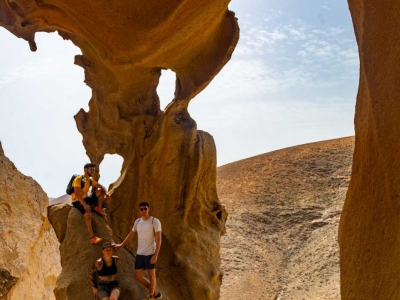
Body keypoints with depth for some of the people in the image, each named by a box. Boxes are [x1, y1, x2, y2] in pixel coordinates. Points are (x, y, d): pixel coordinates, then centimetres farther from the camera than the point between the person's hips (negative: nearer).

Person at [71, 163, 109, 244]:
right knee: (88, 214, -36)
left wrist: (106, 194, -12)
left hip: (85, 198, 8)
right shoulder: (78, 179, -17)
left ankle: (99, 208, 7)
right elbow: (77, 194, -28)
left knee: (101, 190, 1)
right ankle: (92, 237, -37)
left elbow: (102, 186, 11)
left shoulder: (90, 180, 7)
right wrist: (85, 205, -38)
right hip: (77, 201, -8)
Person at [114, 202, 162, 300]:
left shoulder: (155, 221, -9)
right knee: (138, 276, 9)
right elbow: (131, 234, 23)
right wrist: (121, 245, 26)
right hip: (139, 253, 7)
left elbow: (158, 239, -12)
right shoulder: (137, 221, 9)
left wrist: (155, 255, -19)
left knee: (151, 275, 3)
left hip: (150, 253, -7)